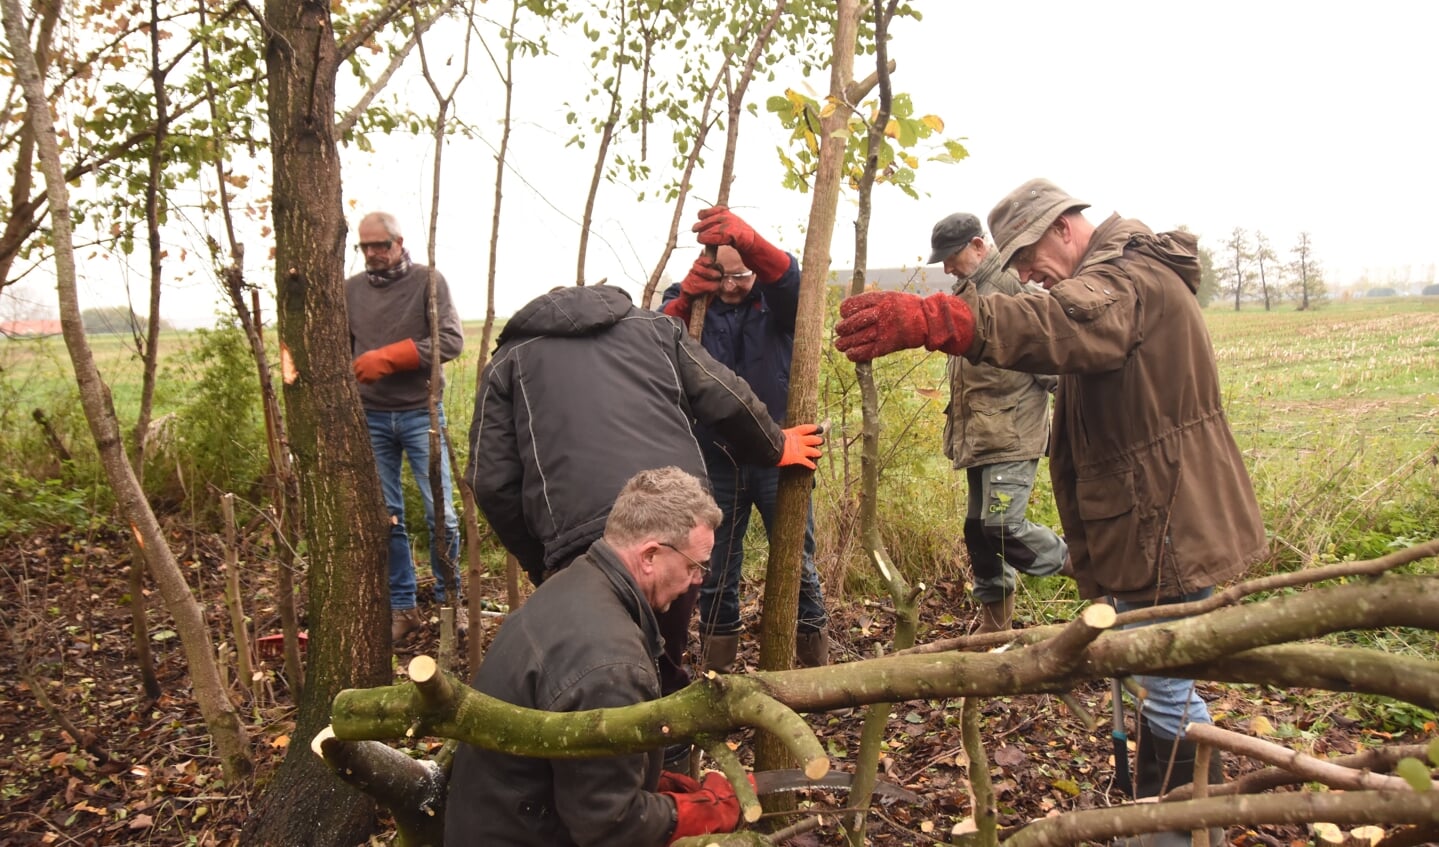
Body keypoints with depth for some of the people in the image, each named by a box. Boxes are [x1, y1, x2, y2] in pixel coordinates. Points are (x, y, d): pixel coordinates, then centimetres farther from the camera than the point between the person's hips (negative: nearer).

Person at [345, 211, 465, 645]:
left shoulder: (427, 280, -1)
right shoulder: (351, 289, 9)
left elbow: (451, 340, -11)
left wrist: (387, 357, -19)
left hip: (420, 412, -3)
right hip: (370, 417, 3)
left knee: (441, 511, -1)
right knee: (385, 516, 6)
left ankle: (449, 600, 15)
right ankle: (402, 606, 17)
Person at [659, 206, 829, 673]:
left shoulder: (774, 299, -1)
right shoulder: (689, 300, 3)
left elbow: (791, 278, -25)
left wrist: (747, 239, -46)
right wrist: (686, 299, -34)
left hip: (778, 457, -1)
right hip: (716, 462, 1)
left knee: (798, 567, 7)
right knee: (717, 572, 10)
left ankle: (816, 666, 22)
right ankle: (716, 670, 25)